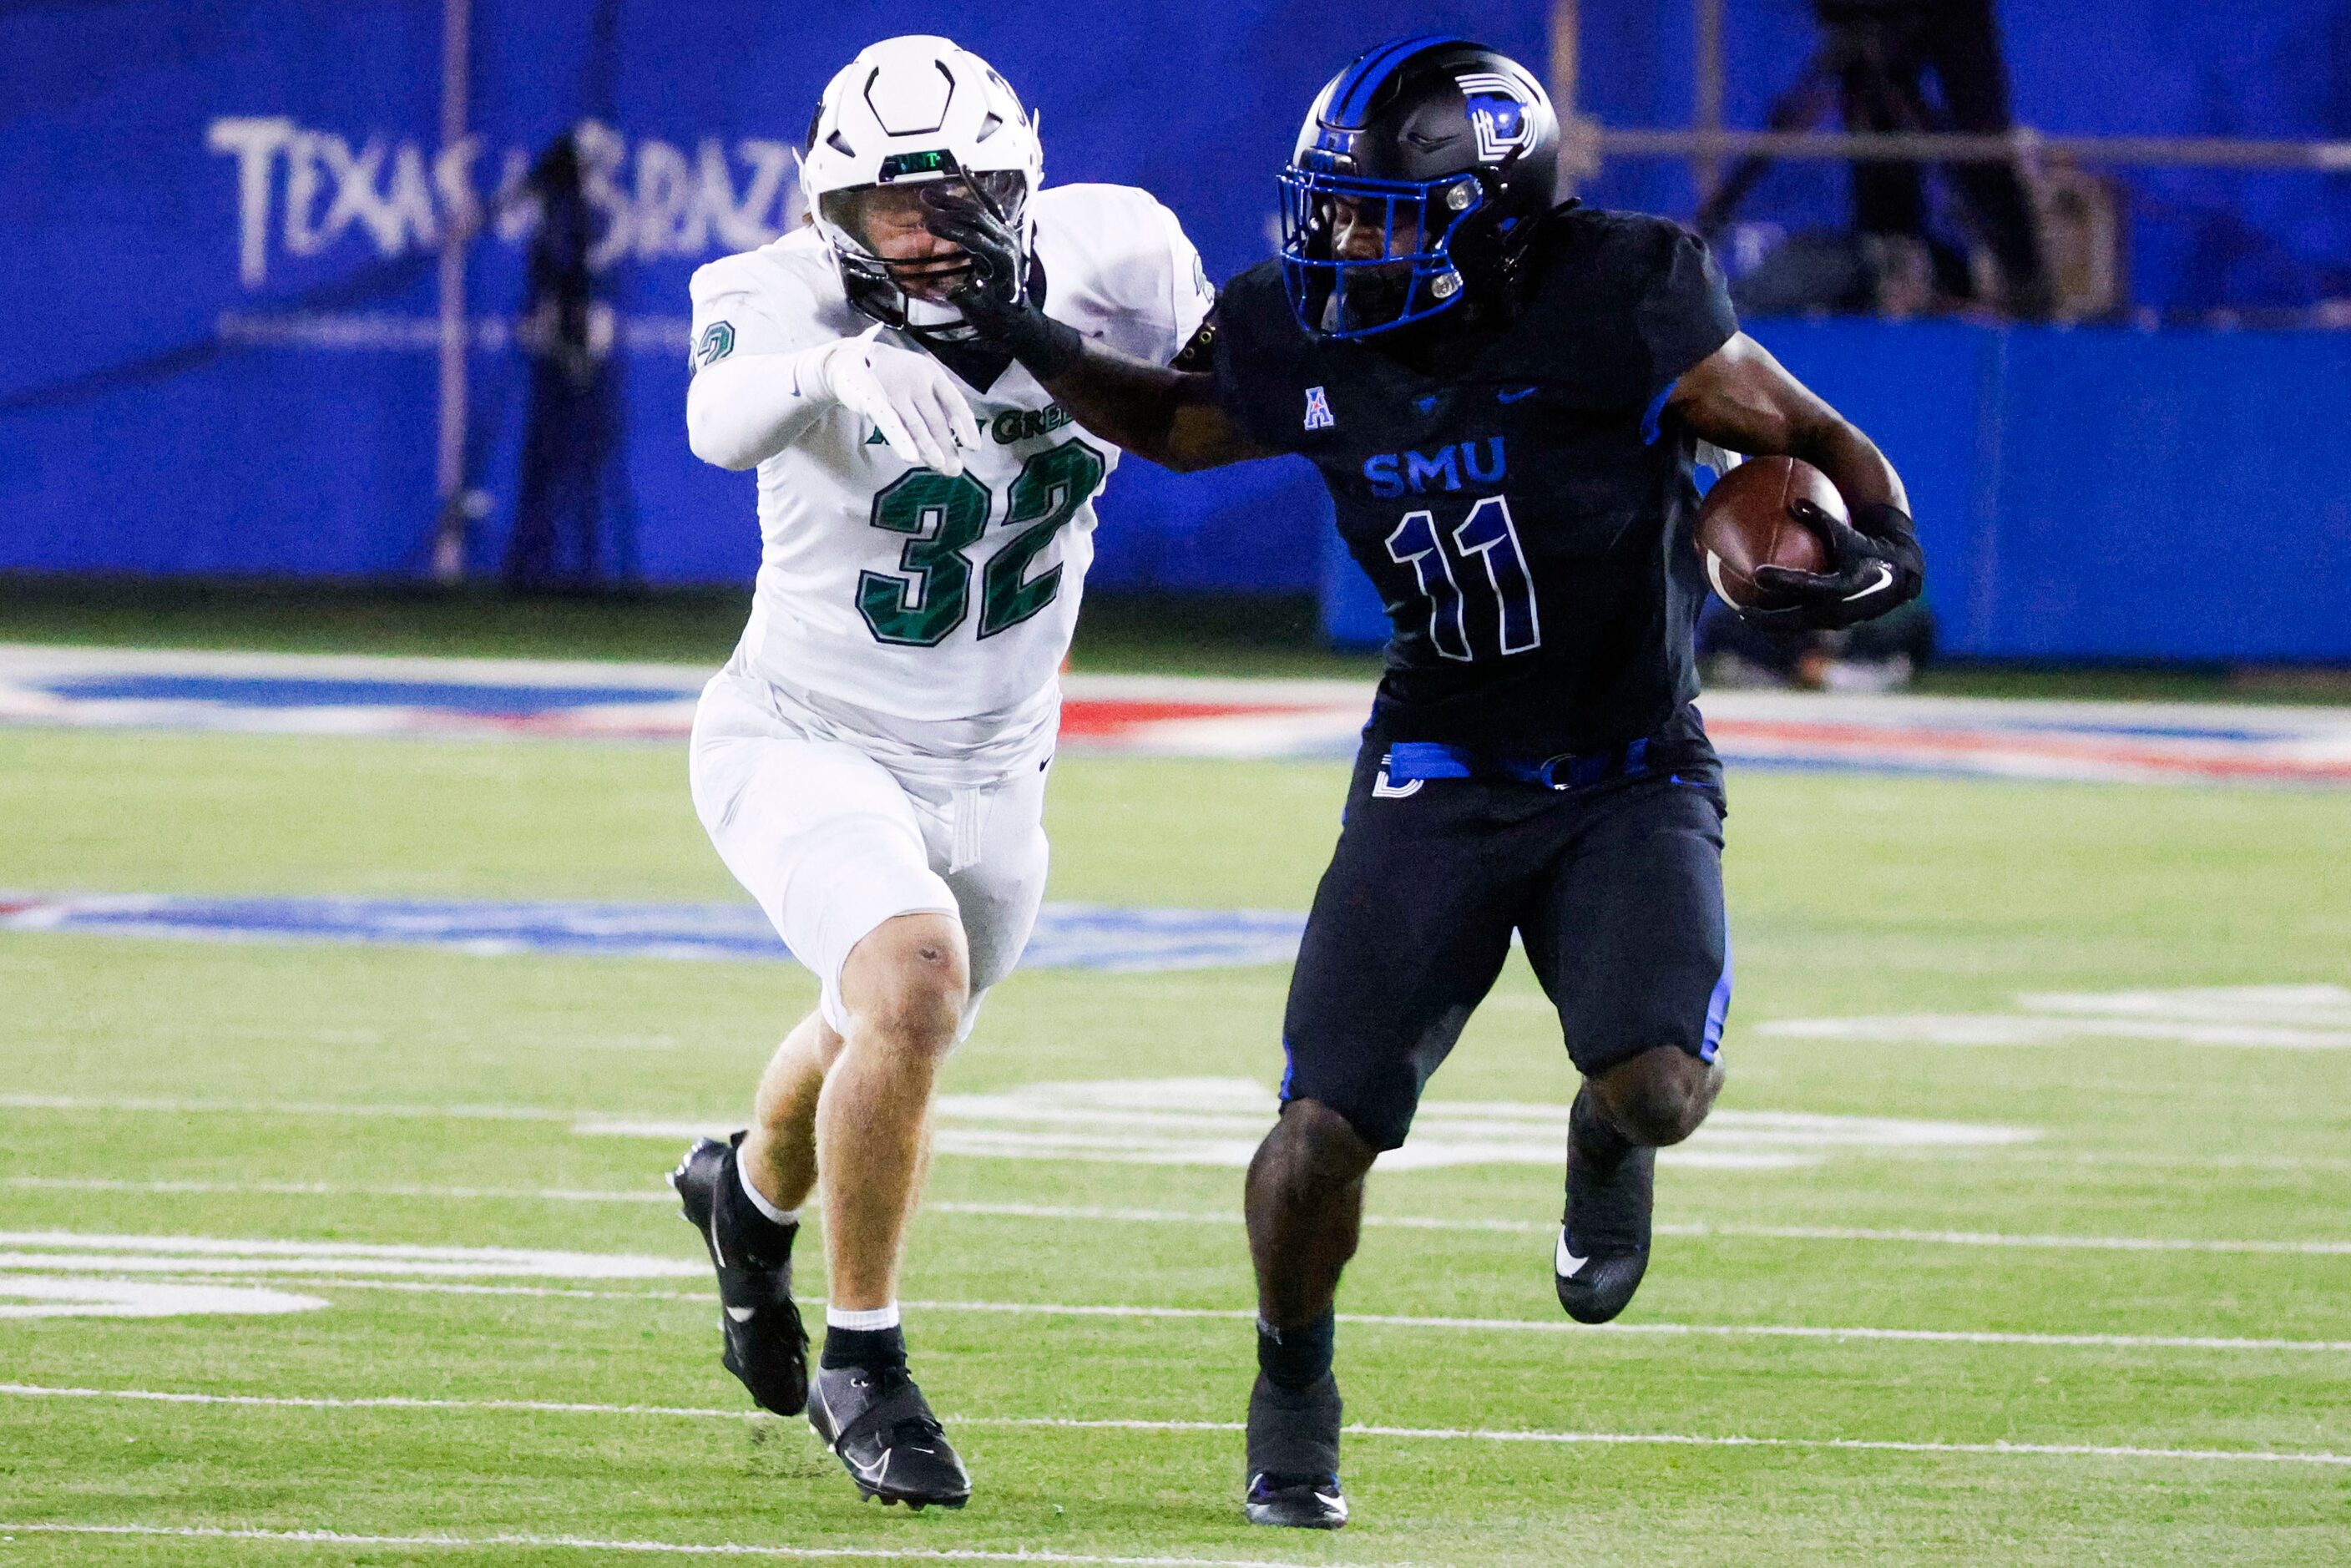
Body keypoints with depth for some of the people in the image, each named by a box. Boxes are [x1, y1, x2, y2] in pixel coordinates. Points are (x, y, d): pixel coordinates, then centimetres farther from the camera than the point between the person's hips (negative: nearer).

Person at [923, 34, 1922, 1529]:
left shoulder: (1623, 303, -19)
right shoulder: (1307, 347, -8)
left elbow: (1812, 438, -10)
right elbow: (1174, 421, 13)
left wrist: (1880, 547, -31)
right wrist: (1027, 334, -3)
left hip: (1632, 775, -2)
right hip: (1441, 775, 2)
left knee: (1661, 1091, -25)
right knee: (1324, 1132, -8)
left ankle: (1603, 1140, 15)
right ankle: (1293, 1382, 22)